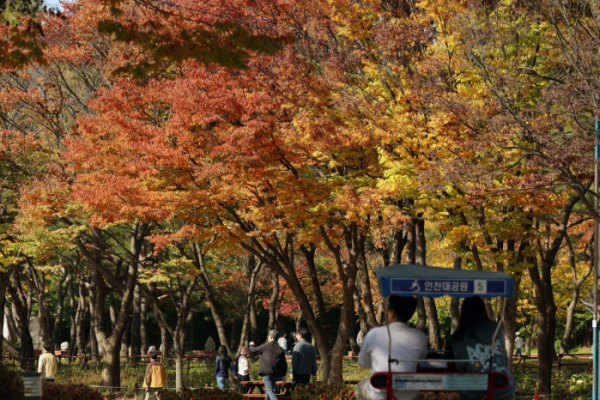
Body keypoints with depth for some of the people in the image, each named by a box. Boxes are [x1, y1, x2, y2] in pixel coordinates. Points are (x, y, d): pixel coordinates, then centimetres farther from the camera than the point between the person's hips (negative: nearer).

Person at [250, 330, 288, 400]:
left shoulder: (266, 346, -4)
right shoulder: (280, 349, 10)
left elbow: (254, 350, 9)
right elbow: (284, 363, 10)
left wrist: (251, 345, 32)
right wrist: (283, 375, 15)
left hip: (267, 373, -6)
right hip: (276, 374, 6)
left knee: (270, 390, -14)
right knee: (269, 390, 23)